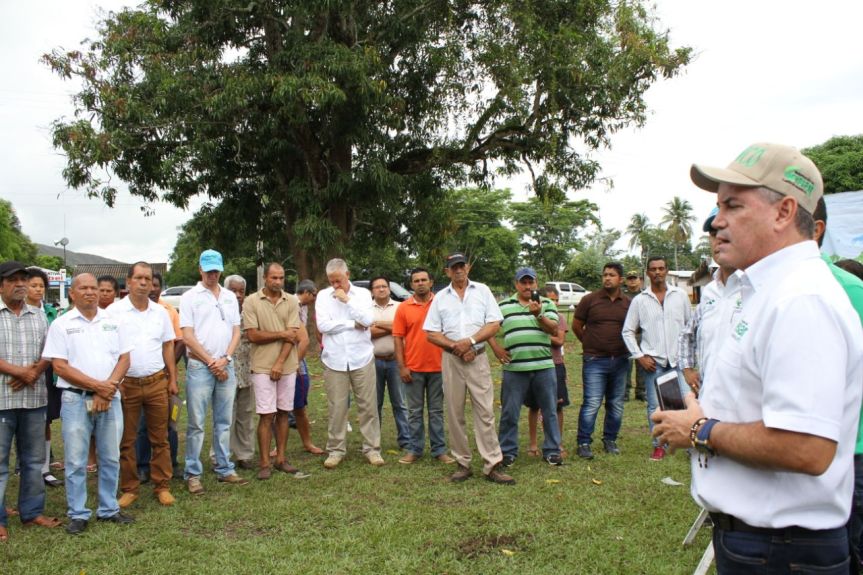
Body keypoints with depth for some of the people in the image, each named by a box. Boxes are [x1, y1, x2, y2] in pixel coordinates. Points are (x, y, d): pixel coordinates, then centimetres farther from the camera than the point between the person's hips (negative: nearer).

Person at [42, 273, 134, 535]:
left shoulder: (114, 322, 7)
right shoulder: (61, 324, -1)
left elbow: (124, 358, 4)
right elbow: (59, 366, -7)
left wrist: (107, 390, -10)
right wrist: (96, 385, -15)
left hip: (110, 398, 3)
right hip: (75, 399, -3)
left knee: (111, 458, 9)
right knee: (76, 461, 3)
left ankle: (109, 509, 21)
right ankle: (78, 514, 14)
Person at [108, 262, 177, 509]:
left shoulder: (160, 312, 7)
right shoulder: (114, 311, -3)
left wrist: (173, 379, 9)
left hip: (157, 383, 2)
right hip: (126, 384, -2)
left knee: (160, 438, 7)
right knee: (126, 440, 7)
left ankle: (162, 486, 17)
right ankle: (129, 489, 19)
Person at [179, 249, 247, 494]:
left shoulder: (230, 297, 12)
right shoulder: (190, 297, -2)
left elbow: (236, 332, 9)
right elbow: (188, 337, -7)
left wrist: (225, 359, -5)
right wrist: (211, 362, -8)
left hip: (226, 366, 4)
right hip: (200, 367, -4)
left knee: (224, 422, 11)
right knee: (196, 424, -1)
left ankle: (225, 469, 19)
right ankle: (192, 474, 8)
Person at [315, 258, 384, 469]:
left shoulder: (362, 294, 4)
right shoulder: (323, 296, 4)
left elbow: (368, 320, -11)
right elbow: (323, 325, -9)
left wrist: (346, 300, -11)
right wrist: (353, 324, -8)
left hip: (362, 358, 0)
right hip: (334, 360, 0)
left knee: (368, 405, 3)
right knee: (336, 407, 4)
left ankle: (372, 448, 14)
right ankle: (335, 449, 17)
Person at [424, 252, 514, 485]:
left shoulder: (482, 291, 7)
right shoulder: (440, 297, 9)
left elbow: (495, 323, 0)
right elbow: (431, 333, 5)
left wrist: (470, 341, -12)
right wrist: (455, 347, -8)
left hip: (477, 358, -1)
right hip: (451, 360, 2)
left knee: (485, 412, -4)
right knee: (455, 414, 5)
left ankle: (492, 466, 0)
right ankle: (463, 464, 15)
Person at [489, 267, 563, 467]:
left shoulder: (547, 304, 7)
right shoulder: (503, 306, 7)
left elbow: (554, 330, -6)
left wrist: (538, 315, -21)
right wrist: (496, 348, 0)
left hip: (544, 367, 1)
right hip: (514, 368, 0)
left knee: (550, 411, 7)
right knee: (509, 413, 5)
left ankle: (552, 451, 20)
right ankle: (508, 452, 18)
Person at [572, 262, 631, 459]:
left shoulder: (628, 303, 4)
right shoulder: (590, 300, -3)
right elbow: (576, 326, 6)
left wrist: (624, 346, 10)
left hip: (620, 361, 3)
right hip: (595, 361, -3)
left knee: (616, 404, 11)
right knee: (591, 404, -6)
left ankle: (610, 440, 25)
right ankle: (584, 443, 3)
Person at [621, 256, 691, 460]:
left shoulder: (680, 295, 5)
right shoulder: (639, 300, 3)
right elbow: (628, 331, 5)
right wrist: (639, 356, -3)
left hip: (678, 359, 0)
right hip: (653, 361, 0)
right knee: (655, 405, 2)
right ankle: (659, 446, 13)